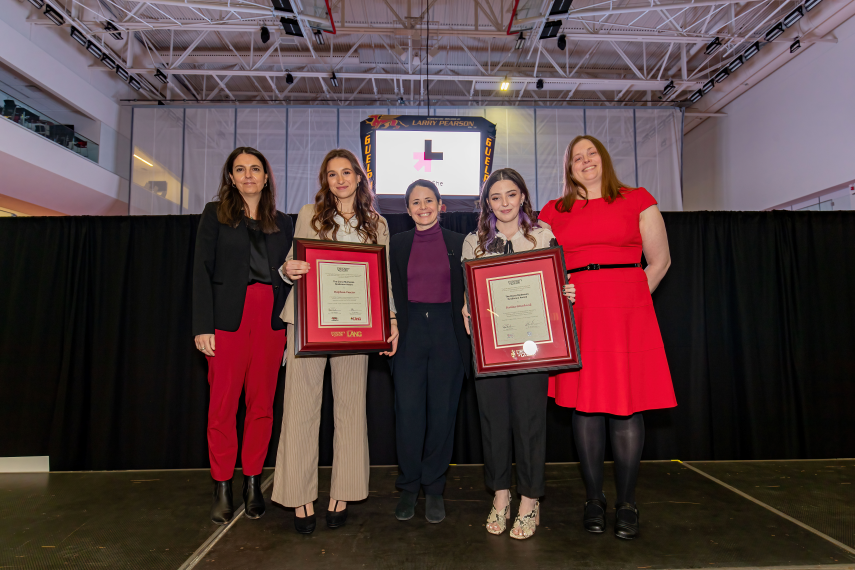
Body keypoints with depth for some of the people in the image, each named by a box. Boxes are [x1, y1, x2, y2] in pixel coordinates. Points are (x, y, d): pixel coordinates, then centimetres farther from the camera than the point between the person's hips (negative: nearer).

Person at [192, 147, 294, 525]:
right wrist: (203, 326, -7)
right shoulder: (216, 214, 9)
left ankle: (252, 483, 18)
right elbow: (202, 271, 2)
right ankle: (222, 489, 14)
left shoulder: (282, 223, 15)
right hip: (229, 317, -2)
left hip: (271, 318, 2)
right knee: (223, 405, 0)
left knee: (262, 404, 5)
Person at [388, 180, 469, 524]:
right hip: (409, 332, 1)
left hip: (447, 332, 0)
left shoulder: (458, 243, 6)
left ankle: (434, 489, 21)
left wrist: (467, 336, -3)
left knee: (442, 412, 4)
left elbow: (467, 292, 7)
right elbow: (391, 293, 7)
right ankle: (409, 487, 19)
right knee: (408, 413, 0)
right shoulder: (397, 244, 9)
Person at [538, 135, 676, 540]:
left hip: (627, 316, -1)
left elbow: (659, 260, 11)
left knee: (626, 405, 0)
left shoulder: (637, 200, 10)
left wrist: (631, 302, 4)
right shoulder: (553, 212, 14)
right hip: (576, 318, 1)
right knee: (584, 405, 3)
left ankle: (626, 503, 15)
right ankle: (593, 499, 18)